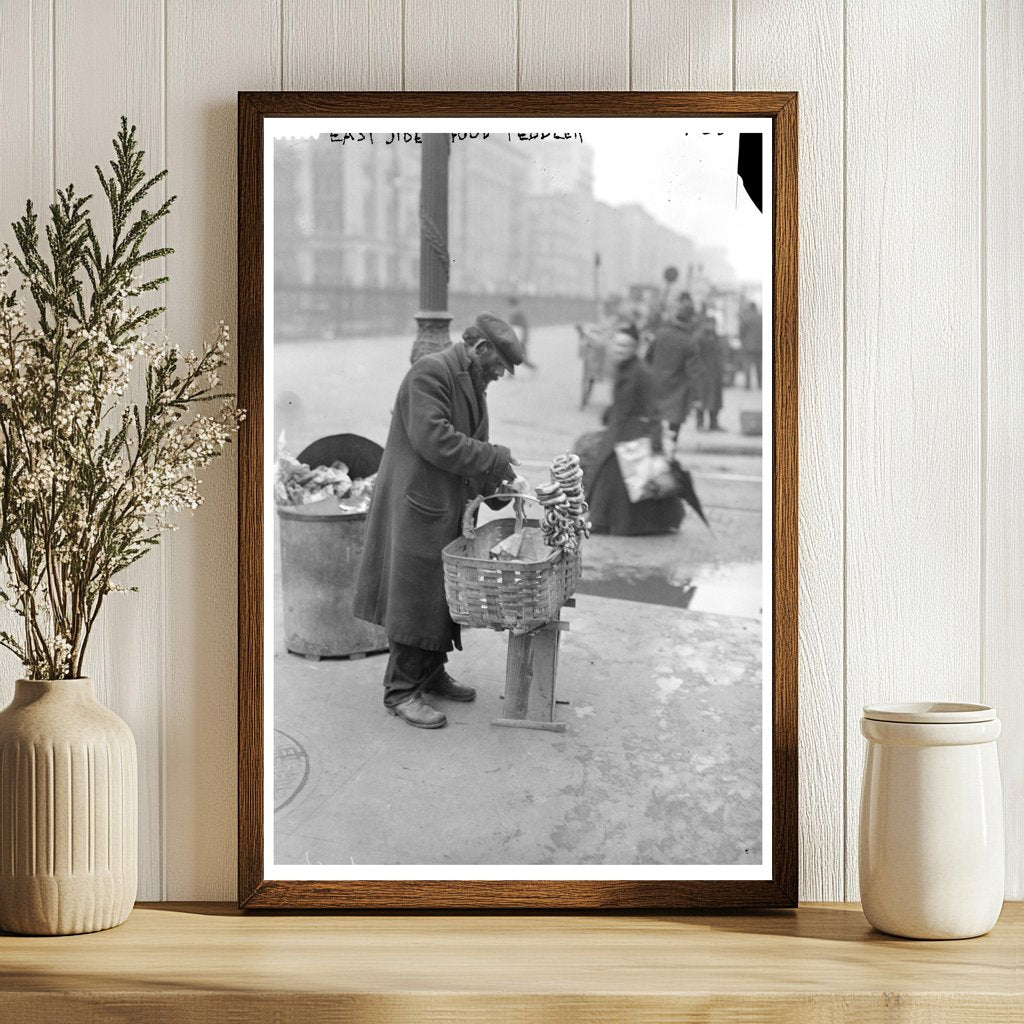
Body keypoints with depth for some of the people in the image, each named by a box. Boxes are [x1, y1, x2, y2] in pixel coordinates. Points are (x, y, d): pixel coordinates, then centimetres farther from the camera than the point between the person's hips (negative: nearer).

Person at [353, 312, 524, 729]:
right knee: (414, 597, -4)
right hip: (416, 506, -10)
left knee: (442, 596, 15)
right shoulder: (430, 372, -17)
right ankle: (401, 691, 2)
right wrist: (494, 460, -20)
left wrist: (497, 486, 4)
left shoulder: (472, 382, 15)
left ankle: (431, 675, 27)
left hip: (447, 508, 10)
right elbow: (433, 439, -25)